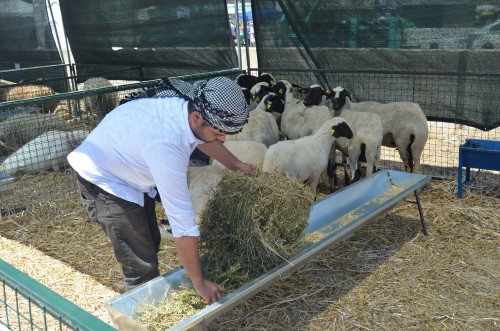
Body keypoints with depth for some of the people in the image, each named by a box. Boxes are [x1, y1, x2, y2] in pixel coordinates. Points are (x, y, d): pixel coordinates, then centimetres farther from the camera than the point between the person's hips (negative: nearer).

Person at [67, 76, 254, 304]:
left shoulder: (193, 103, -18)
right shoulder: (166, 142, -42)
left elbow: (204, 138, 10)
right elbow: (183, 222, -36)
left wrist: (236, 164, 20)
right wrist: (199, 283, -26)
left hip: (133, 174, 8)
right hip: (104, 182, -8)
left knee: (151, 244, 17)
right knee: (141, 265, -7)